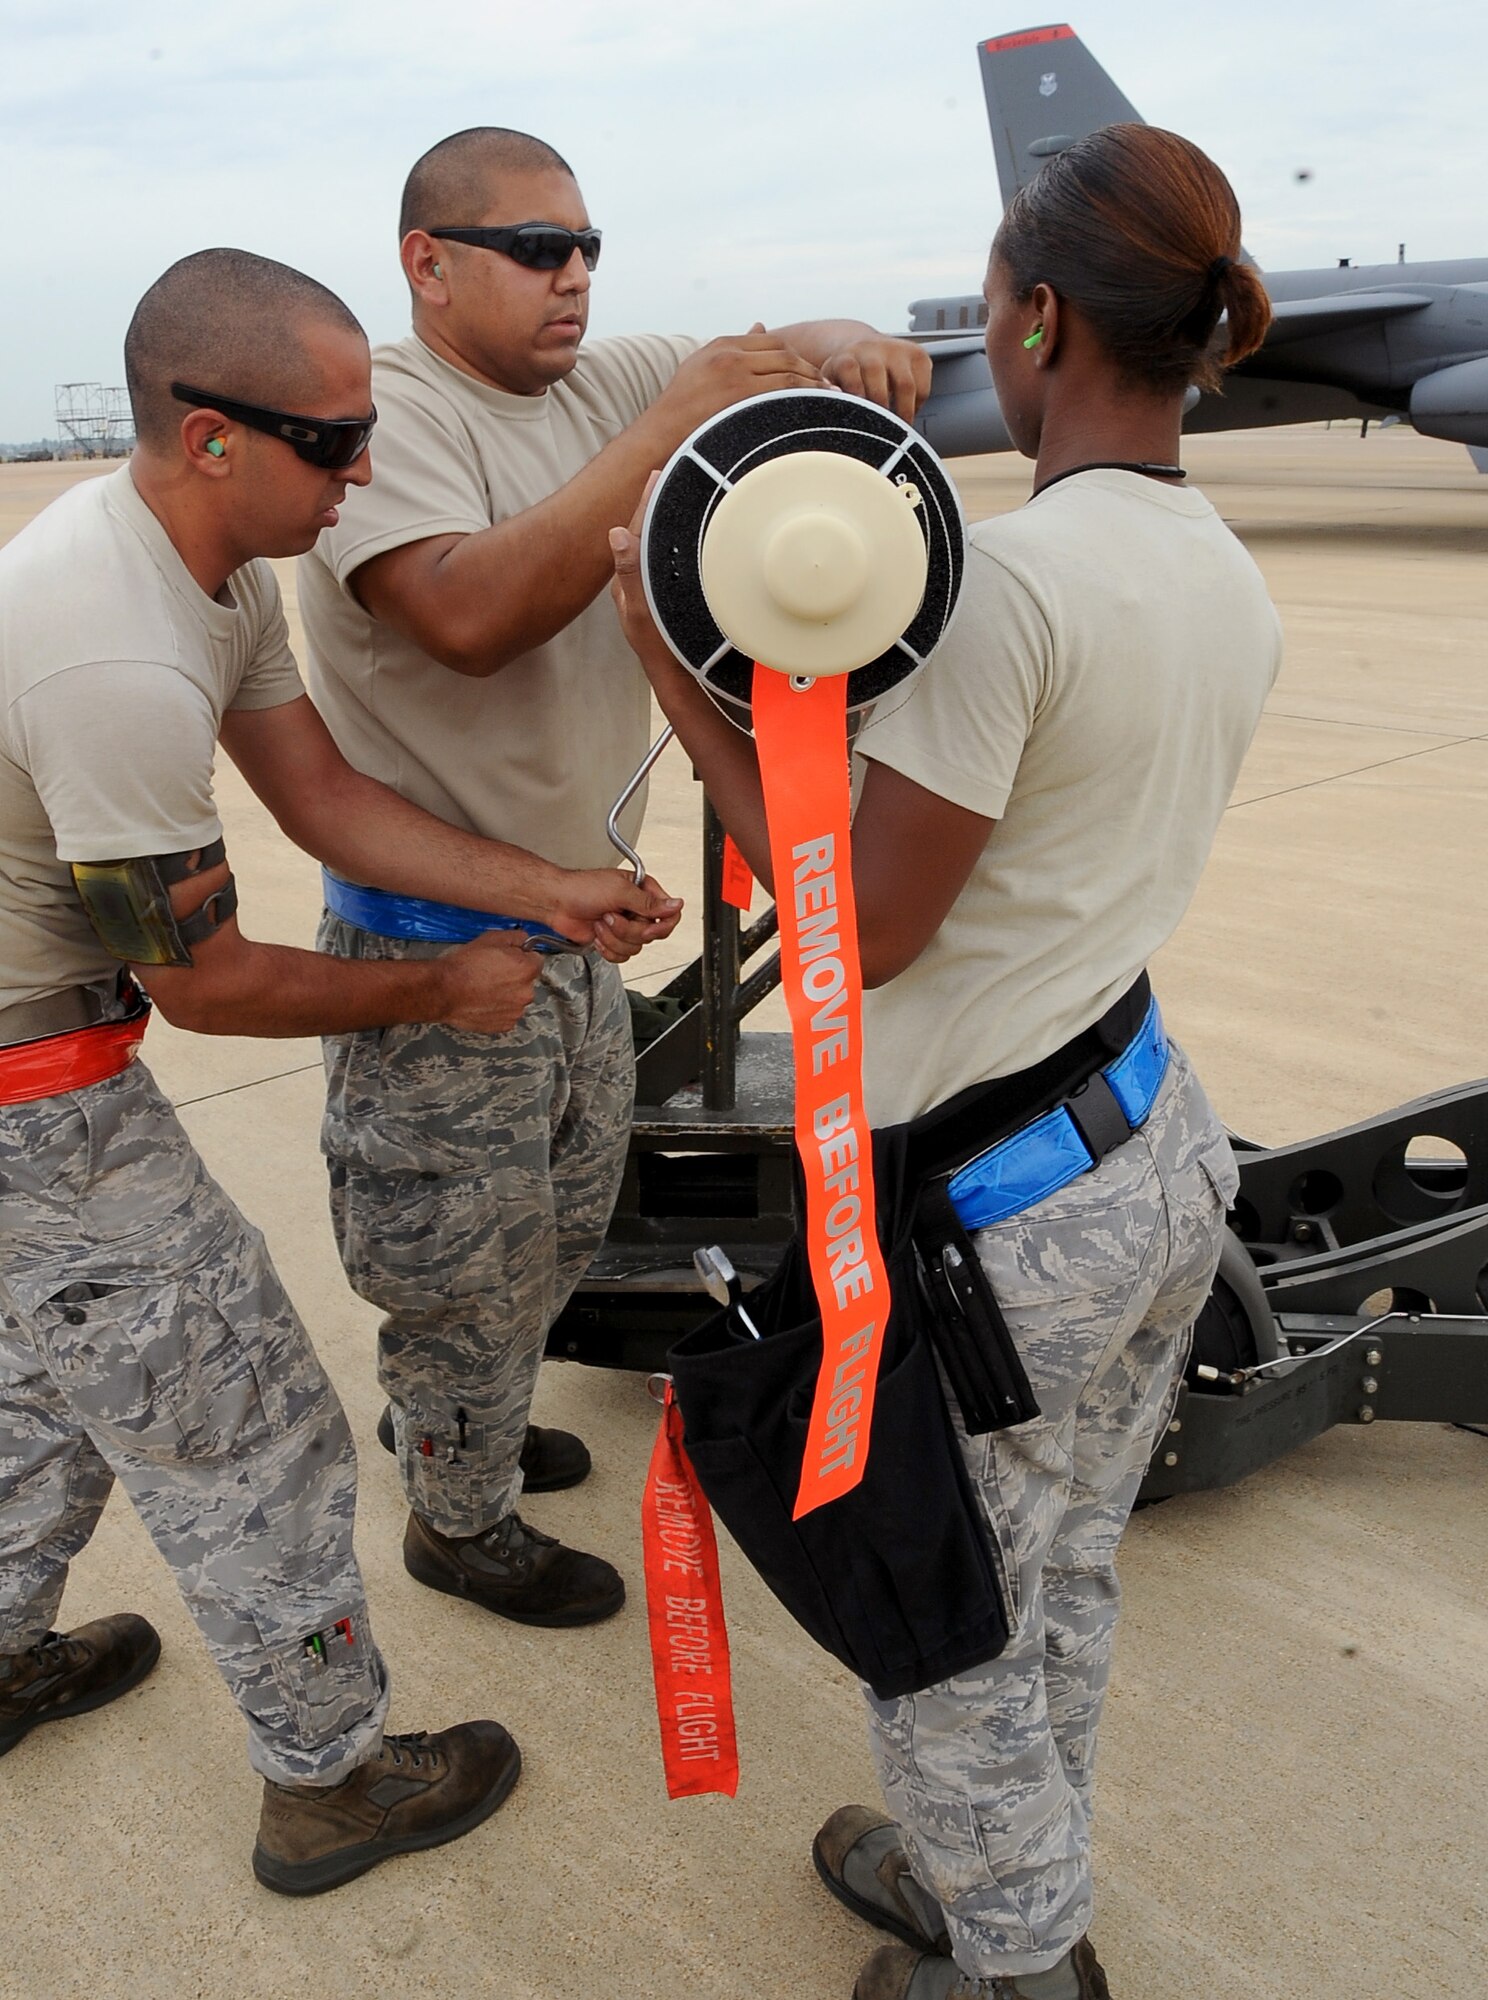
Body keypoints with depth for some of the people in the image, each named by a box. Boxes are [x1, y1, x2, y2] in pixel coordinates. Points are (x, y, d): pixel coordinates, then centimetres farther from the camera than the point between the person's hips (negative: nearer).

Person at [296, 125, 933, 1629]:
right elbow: (470, 613, -36)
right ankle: (460, 1521, 33)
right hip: (438, 934, -8)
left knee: (560, 1218, 25)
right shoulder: (385, 411, -18)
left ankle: (448, 1422, 50)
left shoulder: (595, 383, 4)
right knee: (464, 1252, 8)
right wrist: (672, 432, -34)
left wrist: (842, 350, -18)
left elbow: (768, 356, 7)